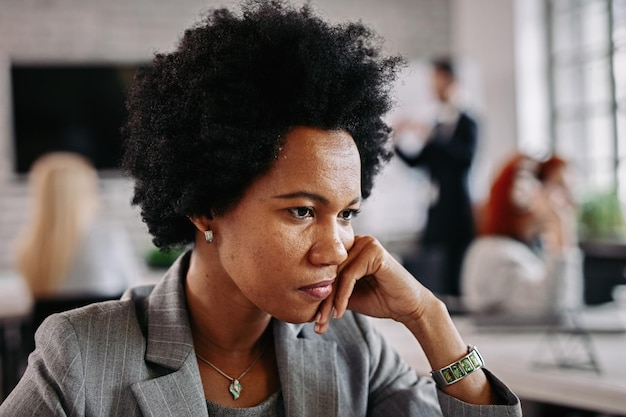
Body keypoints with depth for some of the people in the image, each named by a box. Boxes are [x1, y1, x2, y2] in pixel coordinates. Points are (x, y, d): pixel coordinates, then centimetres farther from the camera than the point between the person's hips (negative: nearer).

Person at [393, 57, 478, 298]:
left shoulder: (466, 124, -2)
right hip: (437, 209, 6)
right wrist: (398, 142, -1)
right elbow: (417, 161, 15)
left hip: (457, 208, -6)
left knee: (453, 277, -8)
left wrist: (430, 137, -25)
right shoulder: (438, 125, 13)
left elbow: (466, 155, -21)